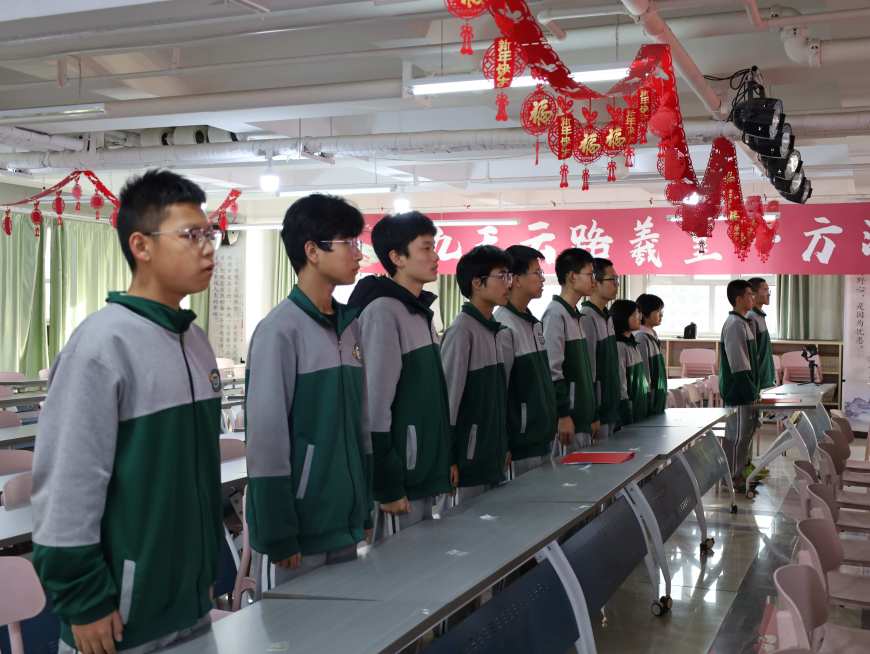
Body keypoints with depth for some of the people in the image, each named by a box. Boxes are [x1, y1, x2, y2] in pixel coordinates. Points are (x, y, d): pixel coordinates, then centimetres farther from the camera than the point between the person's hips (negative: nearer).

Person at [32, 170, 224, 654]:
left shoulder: (196, 341, 6)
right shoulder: (103, 345, -18)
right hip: (124, 614, -7)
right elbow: (69, 485, -18)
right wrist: (84, 600, -17)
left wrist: (215, 565, 16)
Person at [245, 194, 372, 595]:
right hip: (297, 527, -7)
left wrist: (365, 510, 13)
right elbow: (266, 439, -16)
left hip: (344, 525, 7)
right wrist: (277, 536, -15)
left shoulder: (350, 325, 8)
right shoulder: (280, 330, -15)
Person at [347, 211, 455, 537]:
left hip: (425, 473, 9)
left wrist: (447, 458, 16)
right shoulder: (383, 311, -16)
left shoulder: (421, 311, 13)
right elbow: (375, 406, -20)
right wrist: (387, 486, -20)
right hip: (401, 477, -9)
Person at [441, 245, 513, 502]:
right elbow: (449, 394, -16)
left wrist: (505, 445, 15)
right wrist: (449, 458, -16)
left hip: (494, 454, 8)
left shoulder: (500, 332, 10)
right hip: (469, 455, -8)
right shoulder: (462, 330, -14)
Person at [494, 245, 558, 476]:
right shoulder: (504, 327, -16)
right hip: (521, 443, -8)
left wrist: (552, 424, 16)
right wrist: (505, 446, -16)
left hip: (544, 437, 8)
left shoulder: (535, 324, 12)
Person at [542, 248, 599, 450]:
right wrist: (563, 415, -19)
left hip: (582, 419, 9)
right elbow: (552, 370, -18)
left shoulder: (576, 316, 15)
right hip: (567, 419, -9)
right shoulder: (555, 314, -12)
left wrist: (592, 415, 19)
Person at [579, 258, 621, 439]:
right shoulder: (587, 319, -17)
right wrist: (592, 418, -19)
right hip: (597, 411, -9)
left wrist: (614, 407, 17)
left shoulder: (607, 318, 12)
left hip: (609, 408, 9)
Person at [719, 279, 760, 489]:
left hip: (745, 387, 10)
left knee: (746, 431, 16)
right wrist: (750, 391, -19)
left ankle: (741, 473, 25)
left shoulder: (743, 322, 13)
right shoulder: (734, 325, -18)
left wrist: (753, 388, 17)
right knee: (737, 434, -2)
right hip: (738, 388, -10)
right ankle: (732, 477, 6)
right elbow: (738, 364, -21)